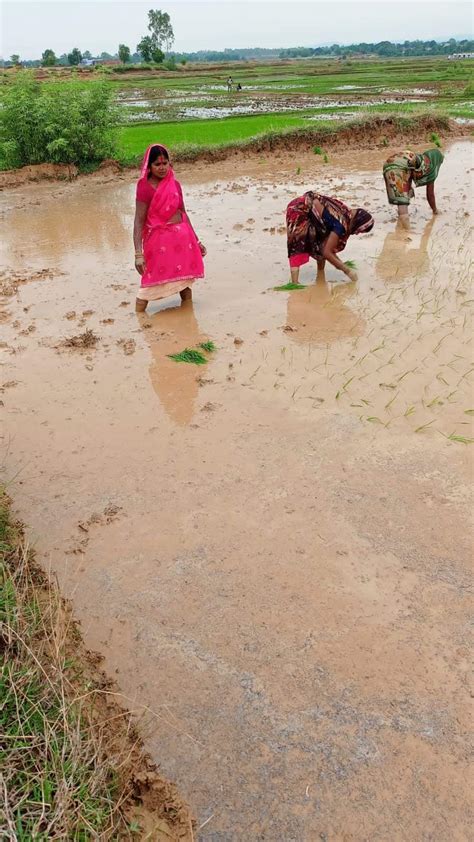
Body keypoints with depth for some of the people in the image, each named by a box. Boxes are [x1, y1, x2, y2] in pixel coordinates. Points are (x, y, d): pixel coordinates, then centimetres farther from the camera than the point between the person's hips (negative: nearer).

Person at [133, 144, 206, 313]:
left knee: (185, 278, 14)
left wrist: (196, 241, 17)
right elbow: (139, 222, -14)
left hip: (182, 238, 6)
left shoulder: (175, 185, 6)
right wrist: (139, 254, -21)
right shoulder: (145, 188, -10)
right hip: (159, 240, -6)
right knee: (151, 283, -7)